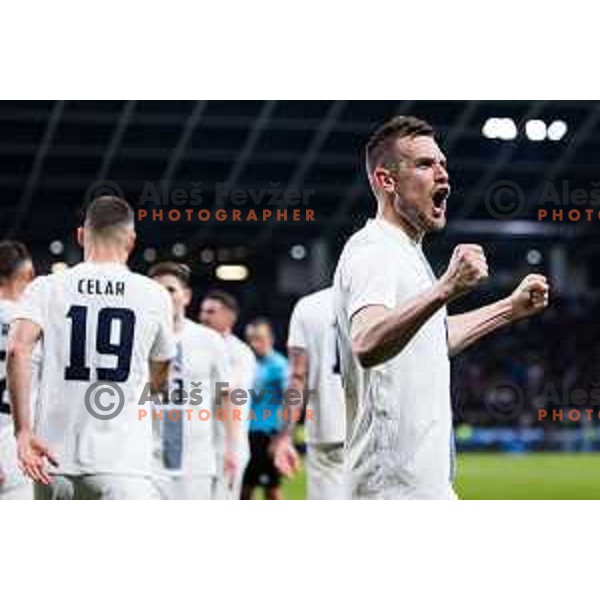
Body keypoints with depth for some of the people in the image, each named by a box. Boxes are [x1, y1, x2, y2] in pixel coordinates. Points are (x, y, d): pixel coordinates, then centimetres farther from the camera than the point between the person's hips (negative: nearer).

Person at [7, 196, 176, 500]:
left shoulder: (46, 288, 4)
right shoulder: (153, 295, 6)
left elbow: (18, 349, -14)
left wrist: (23, 431, -12)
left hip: (55, 458, 2)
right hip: (123, 460, -2)